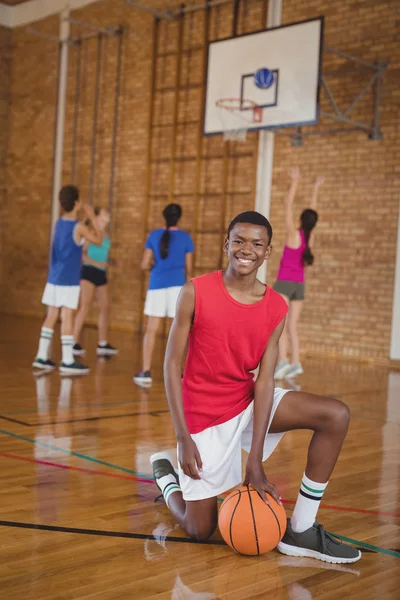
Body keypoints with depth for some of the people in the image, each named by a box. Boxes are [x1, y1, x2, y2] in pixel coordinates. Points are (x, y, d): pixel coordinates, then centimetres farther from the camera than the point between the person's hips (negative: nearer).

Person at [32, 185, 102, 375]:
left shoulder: (59, 223, 9)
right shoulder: (79, 227, -12)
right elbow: (98, 241, 1)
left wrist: (89, 226, 19)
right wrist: (92, 218, 6)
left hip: (54, 278, 7)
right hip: (69, 280, -7)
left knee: (51, 316, 11)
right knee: (67, 318, -4)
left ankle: (42, 356, 14)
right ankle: (67, 361, -1)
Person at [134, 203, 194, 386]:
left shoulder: (154, 236, 4)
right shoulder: (185, 238, 2)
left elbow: (145, 265, 2)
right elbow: (188, 268, 6)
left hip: (157, 285, 1)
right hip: (177, 284, -1)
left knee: (151, 330, 5)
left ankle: (146, 372, 2)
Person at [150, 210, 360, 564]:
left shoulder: (276, 309, -7)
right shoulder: (196, 292, -15)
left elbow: (264, 380, -12)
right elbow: (172, 364, -12)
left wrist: (256, 463, -18)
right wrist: (184, 438, -18)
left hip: (248, 402, 4)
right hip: (203, 414, -3)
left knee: (336, 416, -16)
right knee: (200, 531, -1)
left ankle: (300, 531, -8)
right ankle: (165, 473, 31)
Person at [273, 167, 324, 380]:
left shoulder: (294, 234, -9)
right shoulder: (310, 237, 4)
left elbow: (288, 206, -7)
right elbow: (313, 212, 16)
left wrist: (295, 182, -3)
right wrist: (316, 188, 24)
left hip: (284, 282, -6)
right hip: (299, 285, 6)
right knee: (292, 326, 8)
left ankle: (283, 360, -25)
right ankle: (295, 363, 1)